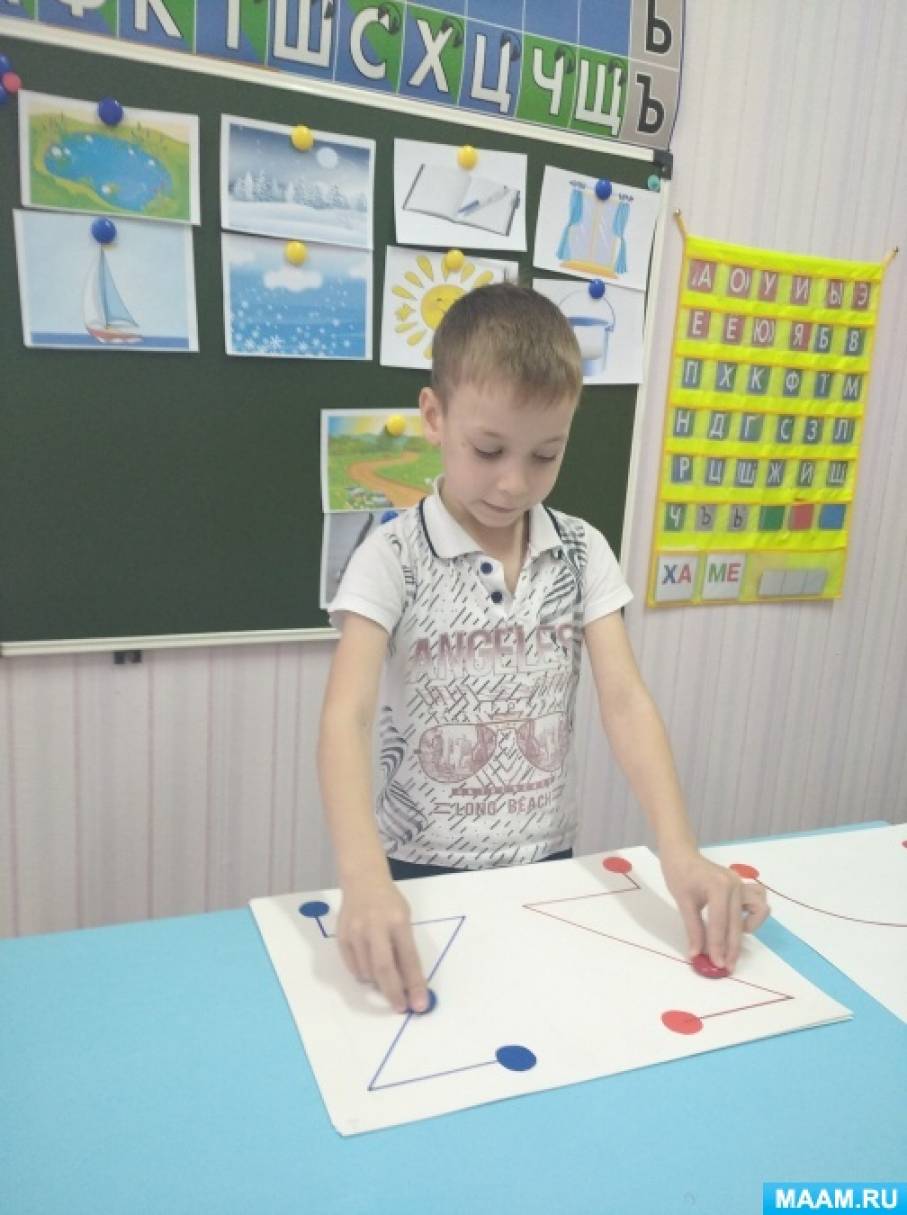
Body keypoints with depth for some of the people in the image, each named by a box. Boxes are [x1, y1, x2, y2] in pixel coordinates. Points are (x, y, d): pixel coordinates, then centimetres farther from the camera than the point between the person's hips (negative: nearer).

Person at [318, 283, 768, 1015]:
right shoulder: (393, 558, -15)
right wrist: (365, 879, -40)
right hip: (421, 871, -3)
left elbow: (625, 701, -11)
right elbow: (347, 717, -24)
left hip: (546, 860, 3)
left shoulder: (582, 553, -4)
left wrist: (679, 852, -24)